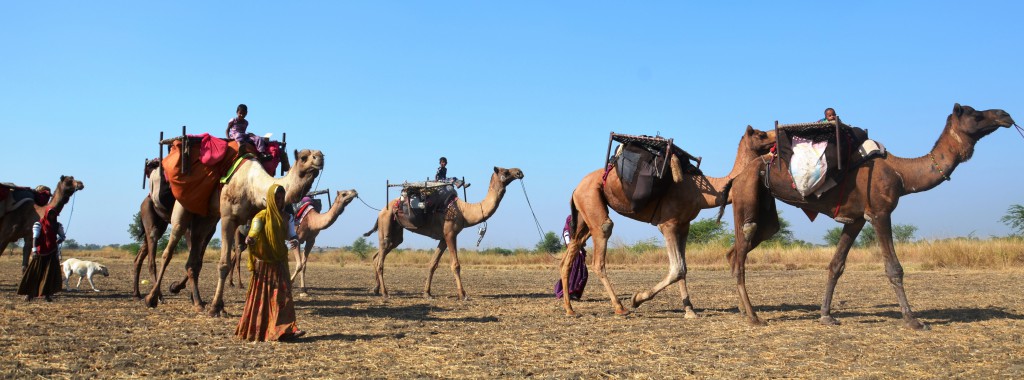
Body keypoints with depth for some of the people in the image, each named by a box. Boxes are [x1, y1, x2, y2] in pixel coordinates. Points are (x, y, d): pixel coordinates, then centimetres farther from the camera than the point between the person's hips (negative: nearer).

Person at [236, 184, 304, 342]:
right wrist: (250, 239, -44)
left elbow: (288, 236, 16)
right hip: (265, 264, -5)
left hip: (280, 264, 5)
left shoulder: (283, 217, 10)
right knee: (262, 297, 0)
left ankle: (284, 329, -2)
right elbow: (253, 232, -21)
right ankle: (256, 332, 7)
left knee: (283, 296, -1)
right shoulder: (262, 216, -6)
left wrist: (294, 242, -7)